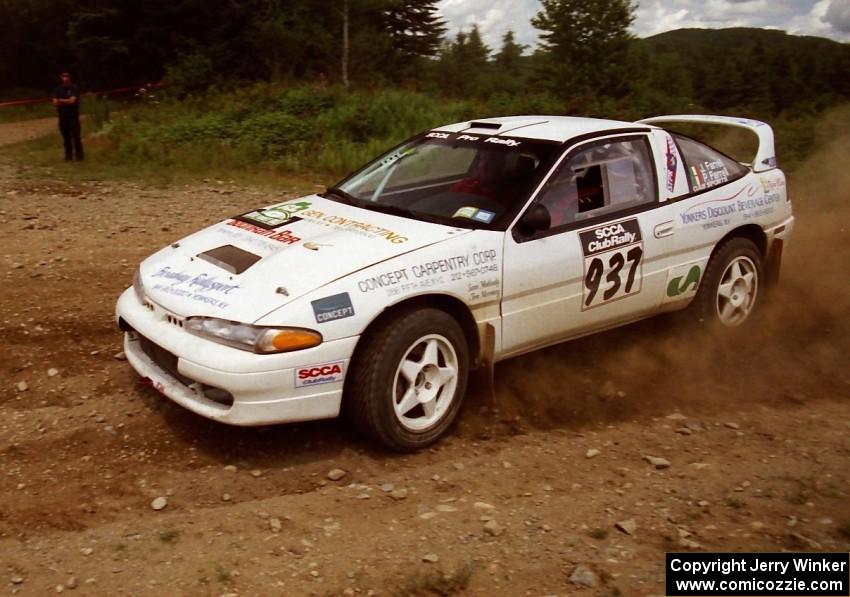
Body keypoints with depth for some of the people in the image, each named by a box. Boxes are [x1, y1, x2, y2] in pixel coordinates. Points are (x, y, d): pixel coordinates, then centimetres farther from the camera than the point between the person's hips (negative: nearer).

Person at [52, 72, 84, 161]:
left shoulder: (74, 88, -3)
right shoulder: (58, 89, 10)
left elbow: (72, 100, -14)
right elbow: (55, 102, 1)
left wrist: (61, 100, -3)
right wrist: (66, 101, -13)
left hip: (73, 116, -4)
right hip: (62, 117, 4)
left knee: (76, 137, -7)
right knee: (66, 137, 7)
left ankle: (79, 155, -2)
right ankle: (68, 155, 13)